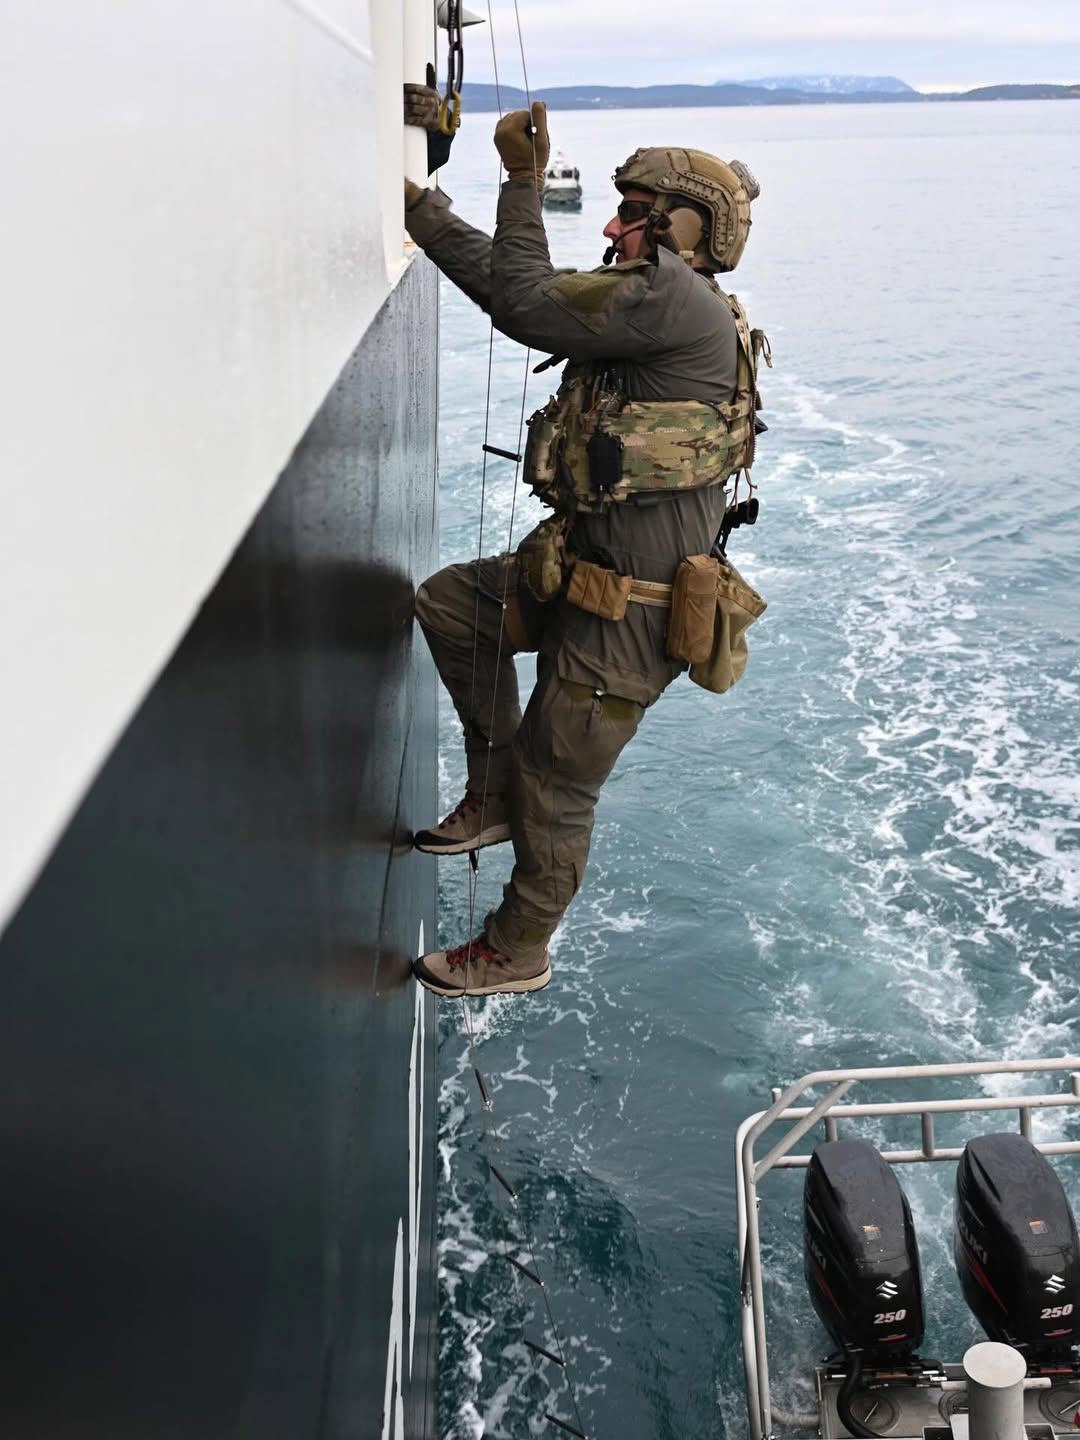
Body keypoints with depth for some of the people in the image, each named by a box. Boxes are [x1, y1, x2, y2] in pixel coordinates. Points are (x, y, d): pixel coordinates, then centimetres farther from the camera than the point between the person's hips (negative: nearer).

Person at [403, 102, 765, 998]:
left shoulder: (683, 302, -19)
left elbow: (526, 305, -24)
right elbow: (505, 282, 15)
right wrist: (416, 203, 16)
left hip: (633, 609, -10)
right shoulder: (643, 304, 11)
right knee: (449, 604, 15)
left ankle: (516, 953, 29)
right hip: (583, 569, 10)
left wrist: (525, 182, -15)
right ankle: (496, 792, 24)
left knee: (556, 788, 6)